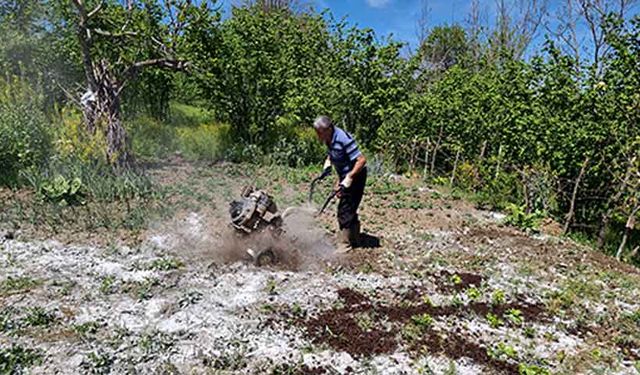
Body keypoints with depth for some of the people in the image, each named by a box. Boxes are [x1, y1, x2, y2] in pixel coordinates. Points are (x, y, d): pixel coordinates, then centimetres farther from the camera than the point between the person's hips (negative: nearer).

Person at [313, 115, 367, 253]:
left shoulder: (344, 139, -29)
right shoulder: (329, 139, -2)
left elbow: (361, 160, -28)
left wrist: (349, 178, -28)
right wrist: (328, 162, 1)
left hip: (355, 176, -9)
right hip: (344, 176, 9)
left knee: (345, 210, -6)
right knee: (350, 209, 19)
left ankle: (344, 244, 6)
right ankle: (354, 239, 34)